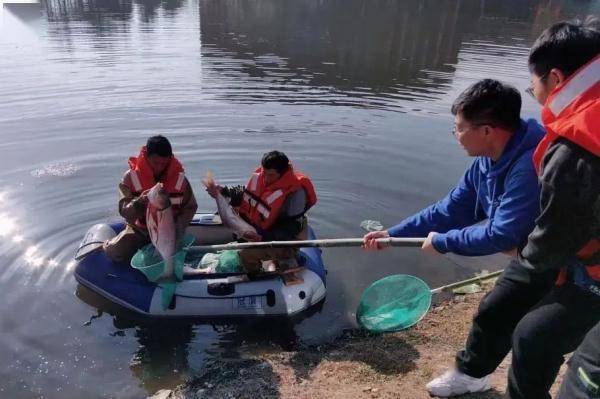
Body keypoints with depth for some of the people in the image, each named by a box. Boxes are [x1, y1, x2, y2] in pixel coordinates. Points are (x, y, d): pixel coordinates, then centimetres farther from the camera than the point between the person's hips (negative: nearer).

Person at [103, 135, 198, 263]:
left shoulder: (179, 178, -9)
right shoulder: (131, 177, -12)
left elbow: (190, 207, 2)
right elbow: (124, 211, -17)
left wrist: (178, 226, -14)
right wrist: (139, 202, -39)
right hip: (139, 230, 0)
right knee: (114, 253, -20)